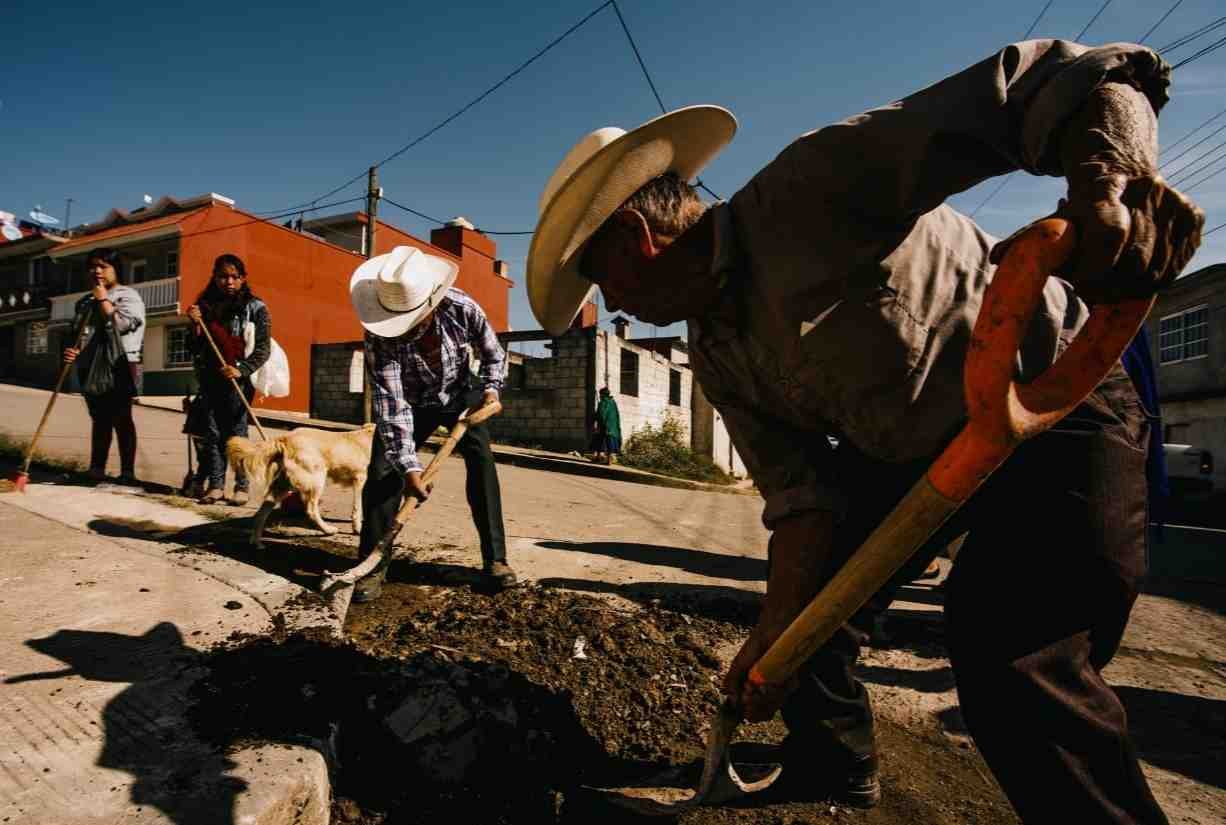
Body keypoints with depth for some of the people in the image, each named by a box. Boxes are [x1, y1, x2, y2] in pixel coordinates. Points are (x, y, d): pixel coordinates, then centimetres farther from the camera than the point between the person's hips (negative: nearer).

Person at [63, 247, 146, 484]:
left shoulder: (128, 295, -1)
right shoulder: (85, 301, 18)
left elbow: (119, 324, -16)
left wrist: (103, 299, -5)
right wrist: (72, 351, 2)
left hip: (118, 367, -7)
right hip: (92, 368, 7)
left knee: (121, 420, -5)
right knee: (99, 420, 12)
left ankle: (127, 472, -1)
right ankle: (96, 469, 19)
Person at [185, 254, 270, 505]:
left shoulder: (255, 308, 0)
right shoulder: (205, 306, 13)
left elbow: (263, 348, -6)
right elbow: (196, 348, 14)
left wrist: (242, 370, -18)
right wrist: (196, 325, -4)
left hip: (238, 380, -4)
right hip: (210, 378, 5)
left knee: (236, 433, -3)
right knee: (213, 432, 6)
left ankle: (242, 486, 3)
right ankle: (216, 484, 13)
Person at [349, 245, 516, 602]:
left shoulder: (462, 309, -29)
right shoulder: (380, 336, -32)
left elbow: (493, 355, -8)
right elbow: (391, 404, -33)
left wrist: (490, 388, -23)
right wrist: (409, 467, -37)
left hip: (460, 394, 1)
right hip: (412, 403, 0)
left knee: (482, 461, -15)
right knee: (383, 472, -13)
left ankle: (495, 559, -6)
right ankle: (373, 567, 2)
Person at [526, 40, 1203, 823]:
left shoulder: (812, 183, -24)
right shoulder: (717, 353, -2)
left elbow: (1052, 79, -23)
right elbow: (801, 486, -6)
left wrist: (1109, 185, -43)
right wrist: (782, 621, -13)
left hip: (1056, 400, -6)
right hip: (909, 449, 7)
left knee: (1009, 646, -25)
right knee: (805, 604, 11)